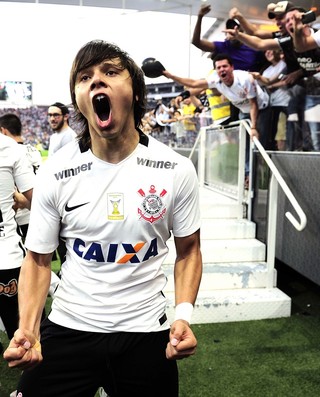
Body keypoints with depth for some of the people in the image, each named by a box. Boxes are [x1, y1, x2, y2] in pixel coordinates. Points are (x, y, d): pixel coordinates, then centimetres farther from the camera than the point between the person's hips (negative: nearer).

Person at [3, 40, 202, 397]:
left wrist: (184, 315, -13)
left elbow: (188, 250, 1)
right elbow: (38, 258, -1)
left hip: (145, 331, 0)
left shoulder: (176, 170, -10)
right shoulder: (54, 173, -9)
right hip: (68, 328, 1)